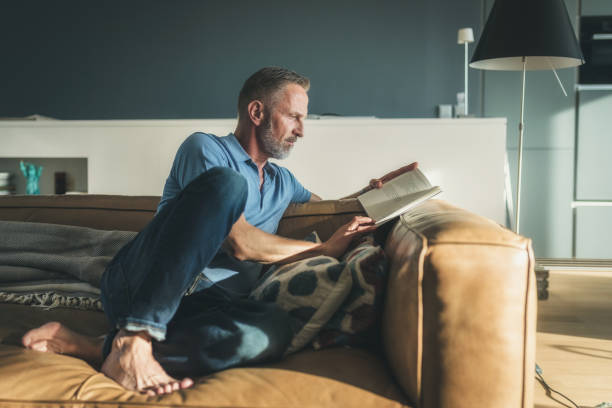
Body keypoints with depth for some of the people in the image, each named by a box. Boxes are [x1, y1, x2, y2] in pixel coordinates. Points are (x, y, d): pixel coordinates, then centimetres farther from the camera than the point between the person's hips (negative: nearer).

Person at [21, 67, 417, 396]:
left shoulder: (282, 182, 25)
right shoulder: (205, 148, 1)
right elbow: (240, 243, -10)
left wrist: (373, 190, 21)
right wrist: (325, 249, -2)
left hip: (202, 303, 6)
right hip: (140, 282, -5)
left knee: (273, 330, -32)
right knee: (227, 184, -29)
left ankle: (91, 347, -23)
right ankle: (134, 339, -31)